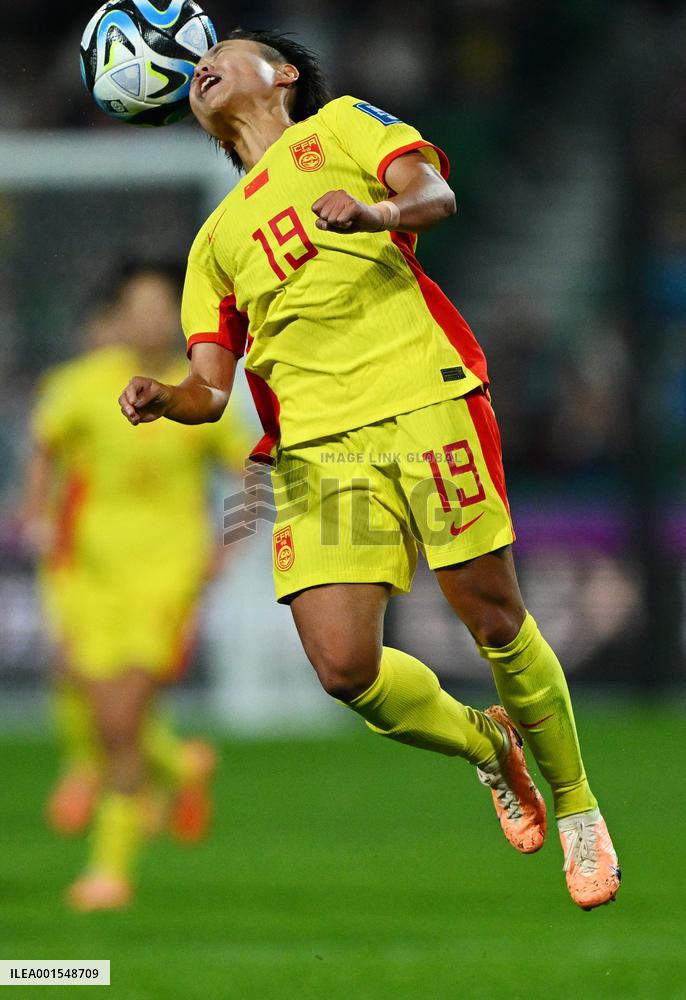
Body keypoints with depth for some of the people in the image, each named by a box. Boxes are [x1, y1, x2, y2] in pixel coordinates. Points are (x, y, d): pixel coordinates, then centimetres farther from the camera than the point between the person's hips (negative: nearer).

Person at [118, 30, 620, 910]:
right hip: (314, 440, 4)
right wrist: (166, 399, -7)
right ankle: (487, 747, 18)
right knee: (344, 668, -11)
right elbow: (212, 385, 17)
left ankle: (577, 809, 16)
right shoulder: (215, 240, 27)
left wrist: (376, 210, -26)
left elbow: (433, 193, -3)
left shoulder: (338, 126, 17)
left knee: (494, 621, -5)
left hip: (422, 399, -4)